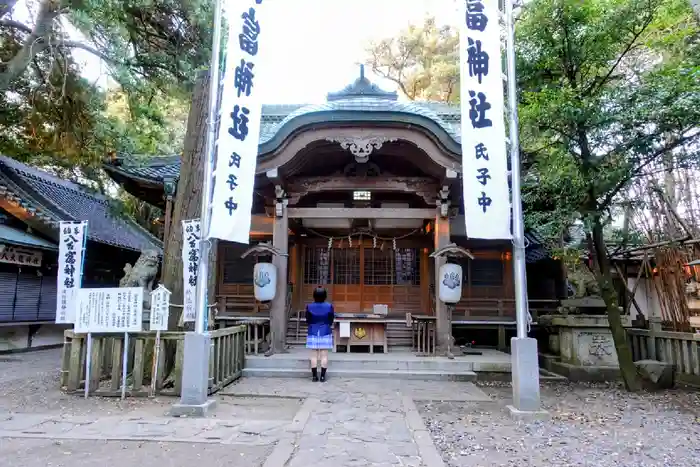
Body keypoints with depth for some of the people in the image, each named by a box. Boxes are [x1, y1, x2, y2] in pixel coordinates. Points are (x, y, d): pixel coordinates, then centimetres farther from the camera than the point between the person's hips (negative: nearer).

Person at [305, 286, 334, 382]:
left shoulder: (309, 307, -7)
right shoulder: (329, 306, -9)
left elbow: (308, 321, 0)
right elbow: (331, 321, -2)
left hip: (313, 333, 1)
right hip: (325, 333, 0)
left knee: (314, 355, 6)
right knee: (324, 355, 5)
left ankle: (314, 376, 9)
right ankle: (322, 376, 6)